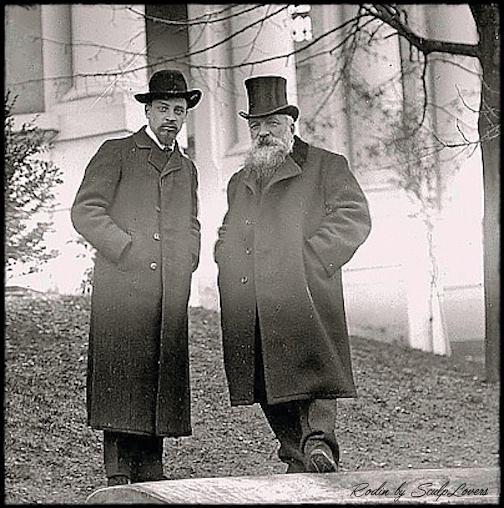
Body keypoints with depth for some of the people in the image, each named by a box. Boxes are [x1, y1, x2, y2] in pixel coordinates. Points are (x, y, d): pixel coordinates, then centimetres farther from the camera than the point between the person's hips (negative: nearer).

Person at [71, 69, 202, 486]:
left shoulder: (187, 168, 24)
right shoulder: (116, 153, 6)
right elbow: (85, 211, -3)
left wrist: (186, 264, 11)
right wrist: (129, 250, -9)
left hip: (171, 294, 5)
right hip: (122, 287, -5)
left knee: (162, 378, 2)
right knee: (121, 377, -9)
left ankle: (150, 471, 6)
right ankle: (119, 475, -7)